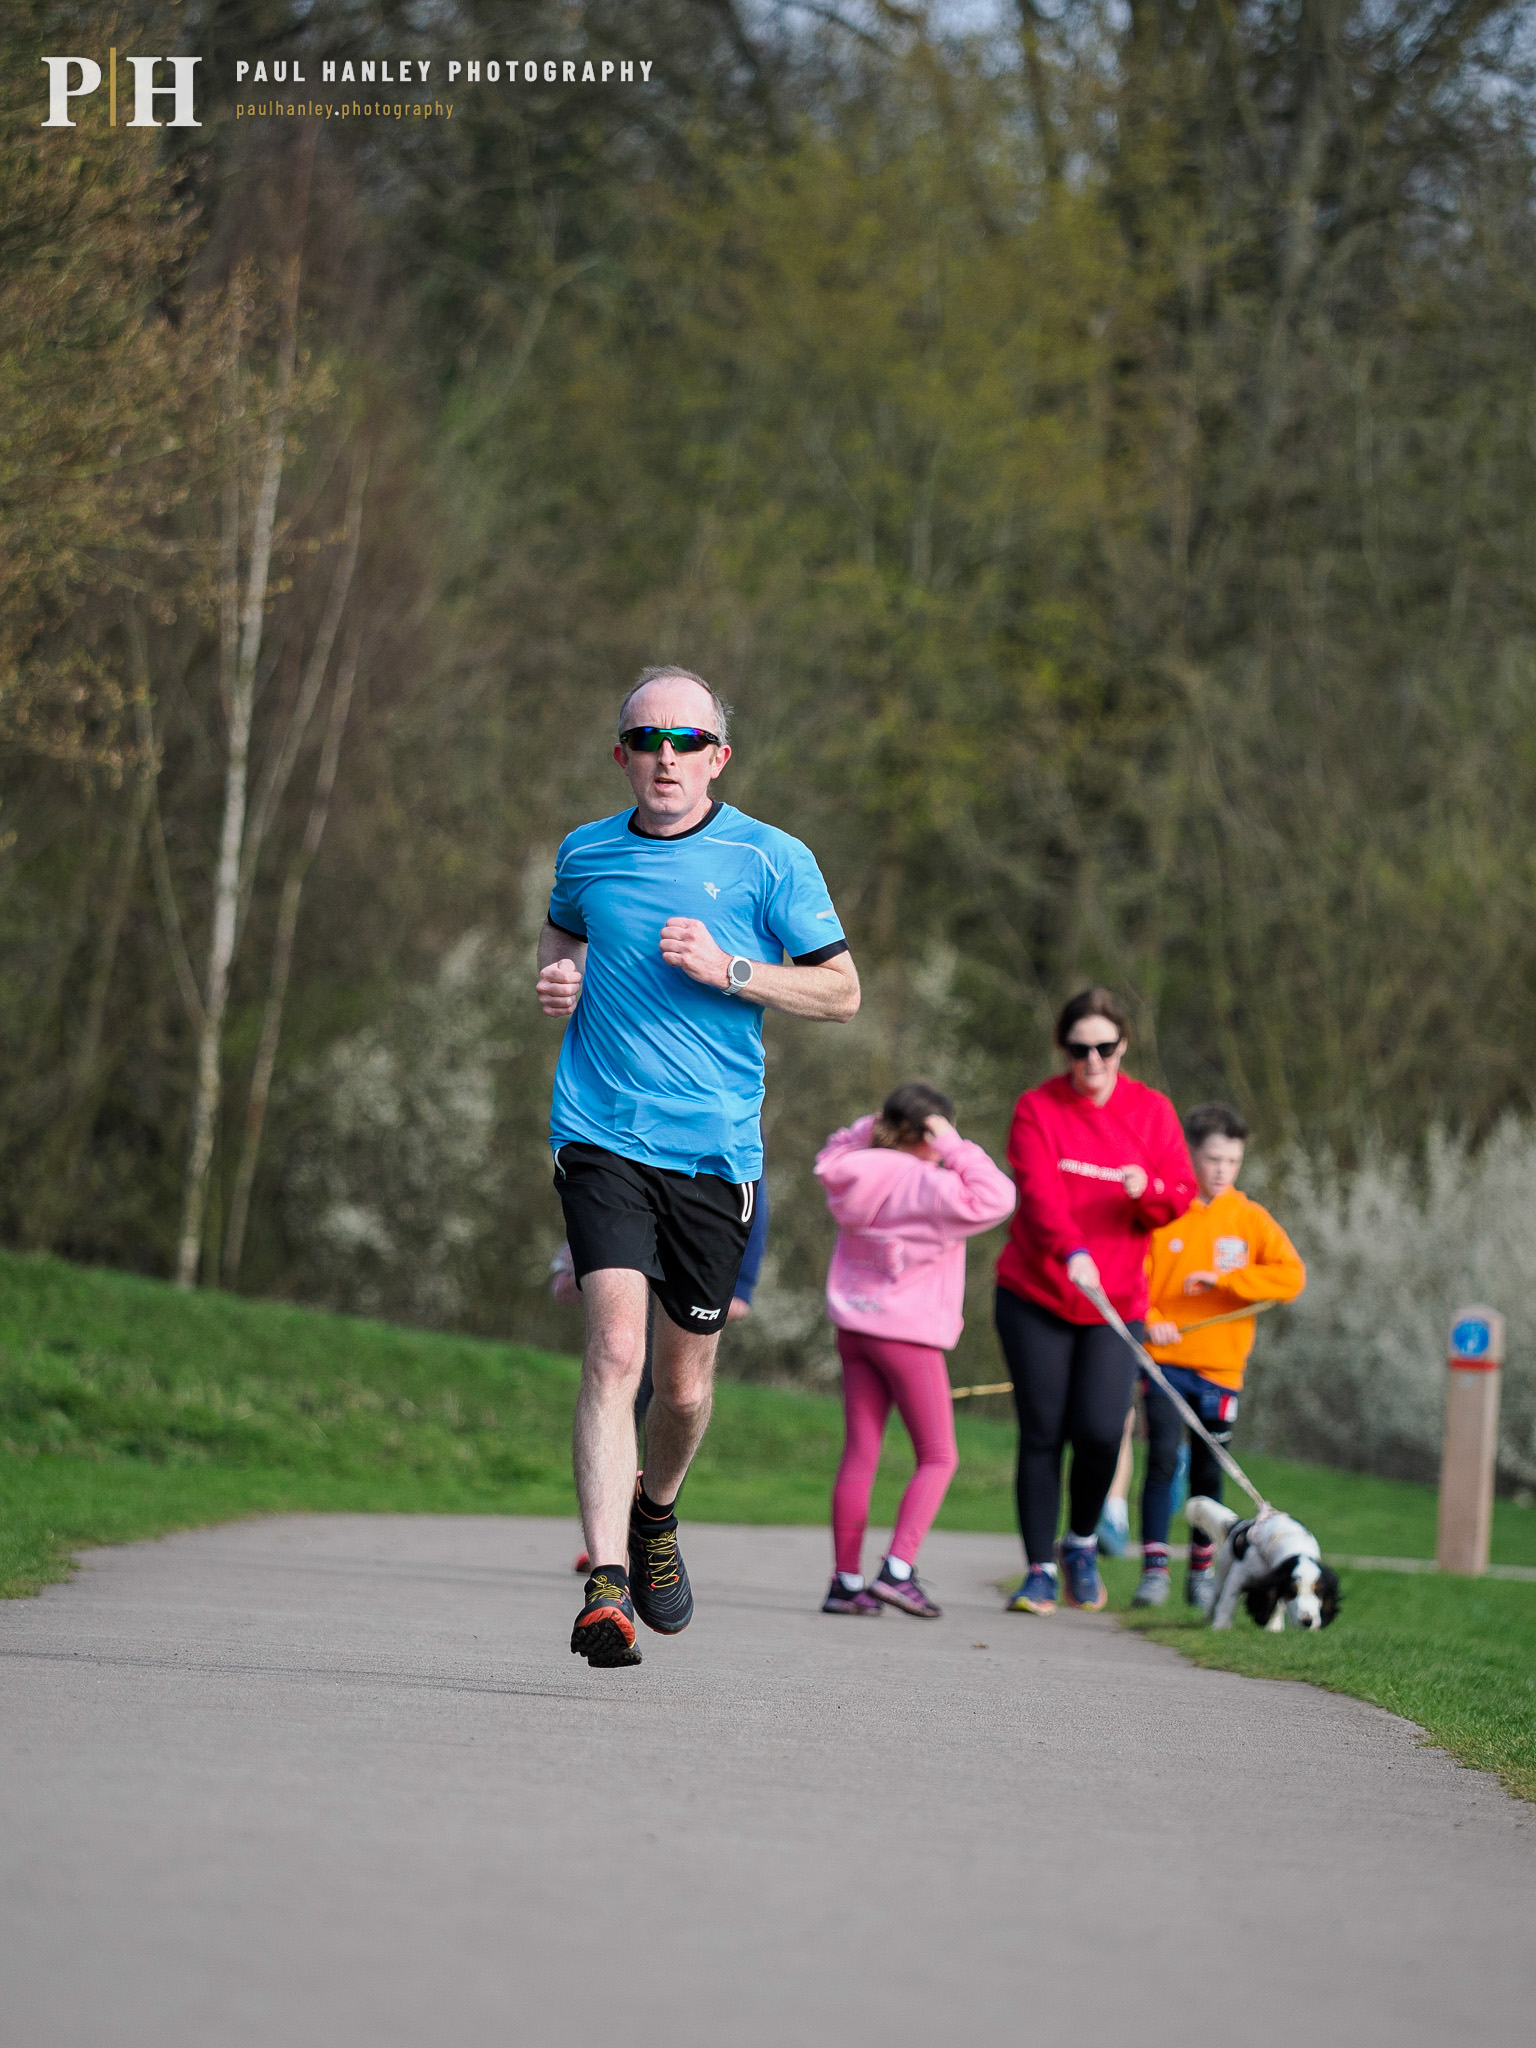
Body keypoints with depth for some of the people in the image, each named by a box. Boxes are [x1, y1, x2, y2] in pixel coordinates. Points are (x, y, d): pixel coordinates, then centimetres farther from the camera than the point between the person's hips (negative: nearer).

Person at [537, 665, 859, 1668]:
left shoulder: (772, 860, 0)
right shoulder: (586, 853, 7)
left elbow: (842, 992, 2)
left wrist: (728, 969, -11)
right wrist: (558, 975, 6)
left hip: (716, 1151, 0)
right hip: (603, 1138, 0)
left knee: (686, 1382, 9)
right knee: (616, 1346, -19)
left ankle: (655, 1512, 43)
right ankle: (606, 1588, -24)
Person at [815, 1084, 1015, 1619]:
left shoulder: (856, 1172, 4)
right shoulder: (927, 1187, -17)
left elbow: (832, 1158, 27)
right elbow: (994, 1198, -25)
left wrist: (871, 1129, 11)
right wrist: (955, 1149, -15)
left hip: (855, 1327, 7)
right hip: (908, 1333, -7)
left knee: (859, 1454, 10)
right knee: (938, 1457, 3)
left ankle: (846, 1580, 9)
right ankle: (898, 1570, -11)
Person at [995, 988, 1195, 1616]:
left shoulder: (1151, 1111, 4)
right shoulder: (1037, 1109, -4)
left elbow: (1182, 1196, 5)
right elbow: (1040, 1193, -18)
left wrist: (1149, 1192, -19)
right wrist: (1072, 1251, -35)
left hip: (1115, 1300, 1)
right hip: (1035, 1297, -1)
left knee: (1100, 1431, -12)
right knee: (1042, 1433, -3)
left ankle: (1081, 1543, 15)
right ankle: (1039, 1571, 6)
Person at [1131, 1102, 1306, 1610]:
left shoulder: (1250, 1219, 4)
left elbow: (1291, 1277, -6)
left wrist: (1221, 1279, -15)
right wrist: (1149, 1320, -18)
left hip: (1221, 1367, 2)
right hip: (1164, 1361, -2)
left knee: (1208, 1471, 8)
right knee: (1163, 1458, -13)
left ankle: (1202, 1568, 22)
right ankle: (1155, 1567, -10)